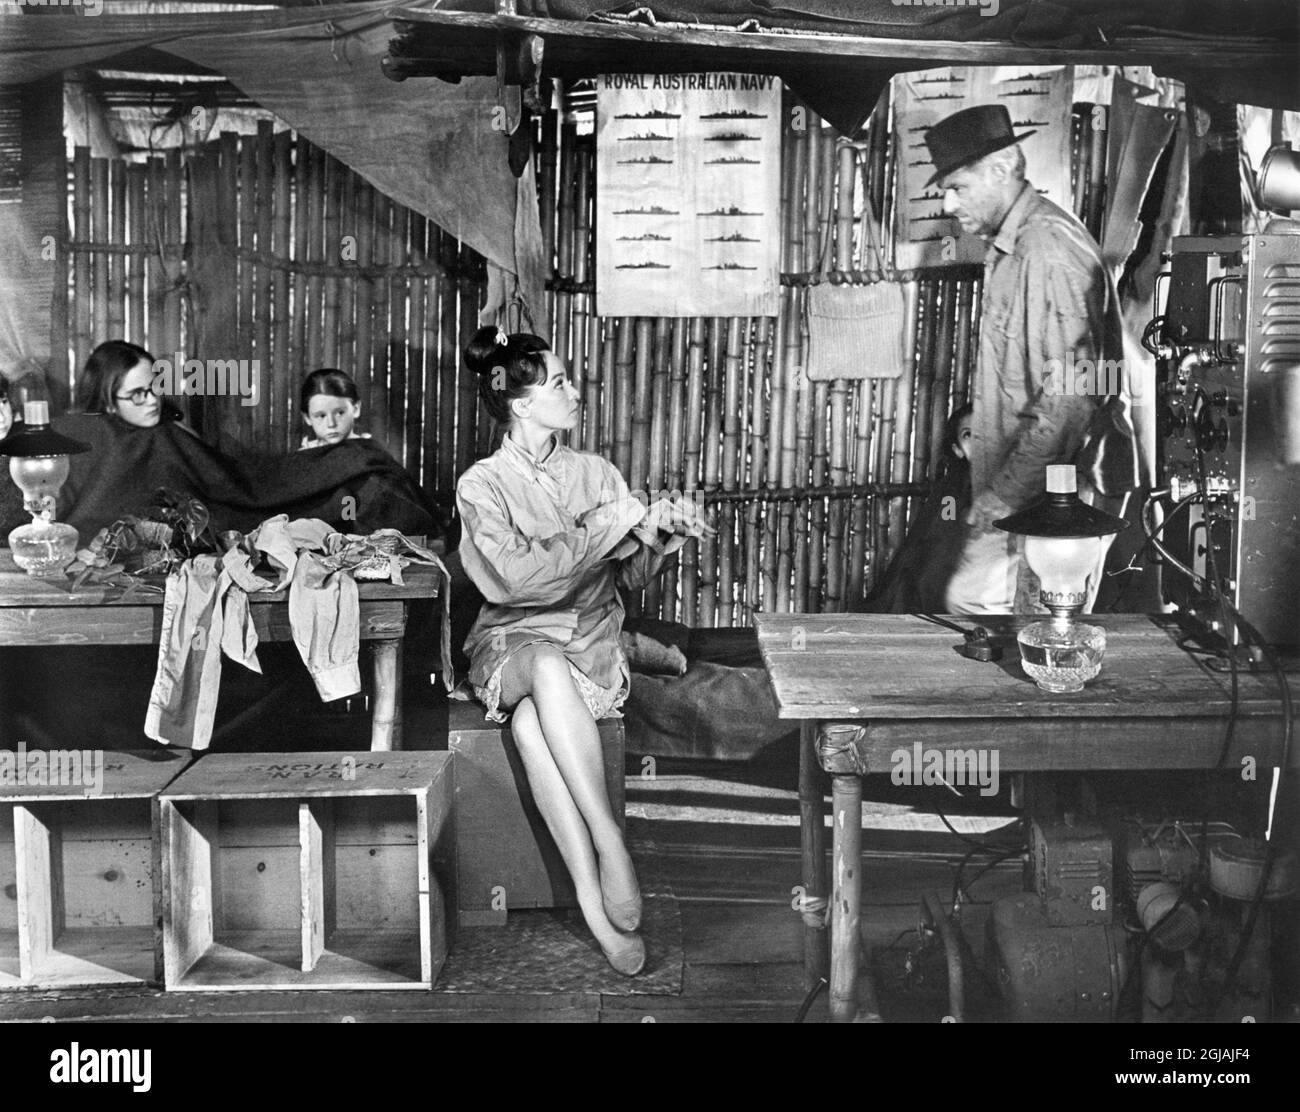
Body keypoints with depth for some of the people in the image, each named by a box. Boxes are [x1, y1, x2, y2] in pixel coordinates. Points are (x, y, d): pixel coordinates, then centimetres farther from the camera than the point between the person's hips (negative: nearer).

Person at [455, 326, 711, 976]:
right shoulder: (481, 485, -1)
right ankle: (610, 845, -39)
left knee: (529, 720, -34)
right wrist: (604, 525, -14)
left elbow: (631, 576, 9)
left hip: (591, 639, 1)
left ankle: (592, 899, -37)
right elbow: (519, 577, -16)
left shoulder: (596, 472, 9)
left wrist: (657, 537, -13)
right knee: (549, 669, -40)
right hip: (512, 639, -1)